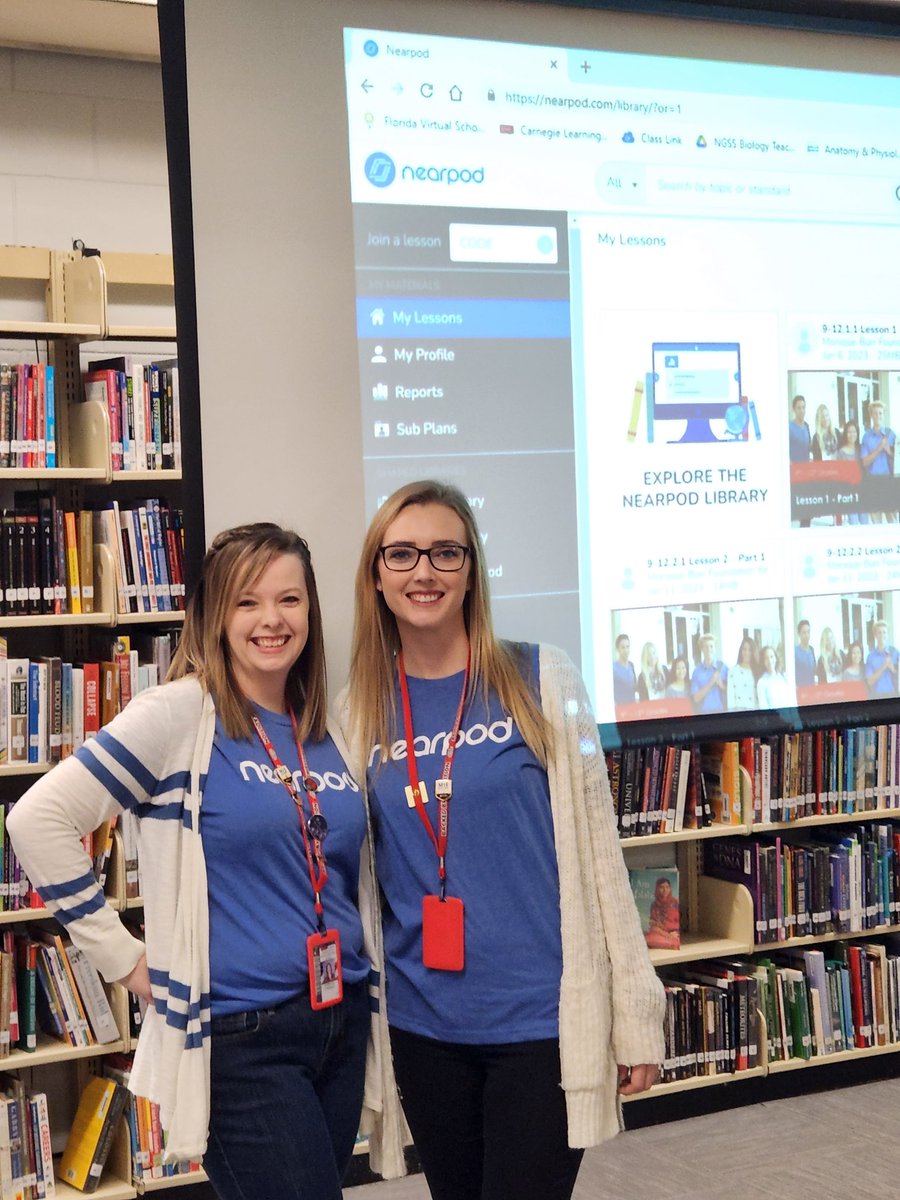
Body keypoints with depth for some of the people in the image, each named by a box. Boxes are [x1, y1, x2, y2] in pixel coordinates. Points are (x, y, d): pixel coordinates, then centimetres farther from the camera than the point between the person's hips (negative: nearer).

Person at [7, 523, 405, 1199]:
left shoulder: (329, 732, 9)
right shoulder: (181, 714, -10)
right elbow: (39, 820, -15)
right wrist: (124, 959, -11)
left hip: (343, 1021, 7)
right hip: (239, 1039, -6)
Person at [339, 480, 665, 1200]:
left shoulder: (540, 681, -6)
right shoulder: (361, 709, 3)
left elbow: (596, 849, -4)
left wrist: (635, 1016, -4)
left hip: (542, 1019, -3)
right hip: (422, 1025, 4)